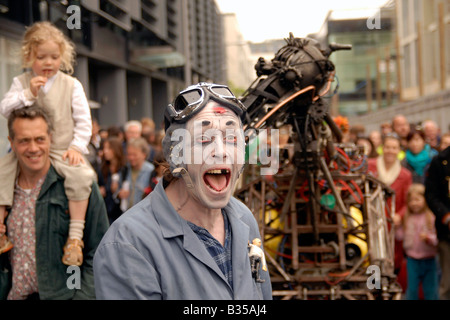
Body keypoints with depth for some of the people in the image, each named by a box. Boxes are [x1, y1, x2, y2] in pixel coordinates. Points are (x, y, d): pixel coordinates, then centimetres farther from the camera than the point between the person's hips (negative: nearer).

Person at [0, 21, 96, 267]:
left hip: (62, 150, -2)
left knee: (81, 174, -30)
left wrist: (77, 147, -11)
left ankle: (75, 235, -26)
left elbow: (83, 120, 2)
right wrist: (28, 94, -16)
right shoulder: (21, 82, 8)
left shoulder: (71, 85, 3)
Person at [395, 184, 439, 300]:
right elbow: (401, 237, 5)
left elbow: (438, 238, -12)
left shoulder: (432, 217, -9)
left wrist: (428, 238, -30)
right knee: (412, 288, 9)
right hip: (412, 259, 3)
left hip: (429, 260, -2)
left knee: (430, 290, 8)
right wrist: (397, 226, -10)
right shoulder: (407, 218, 3)